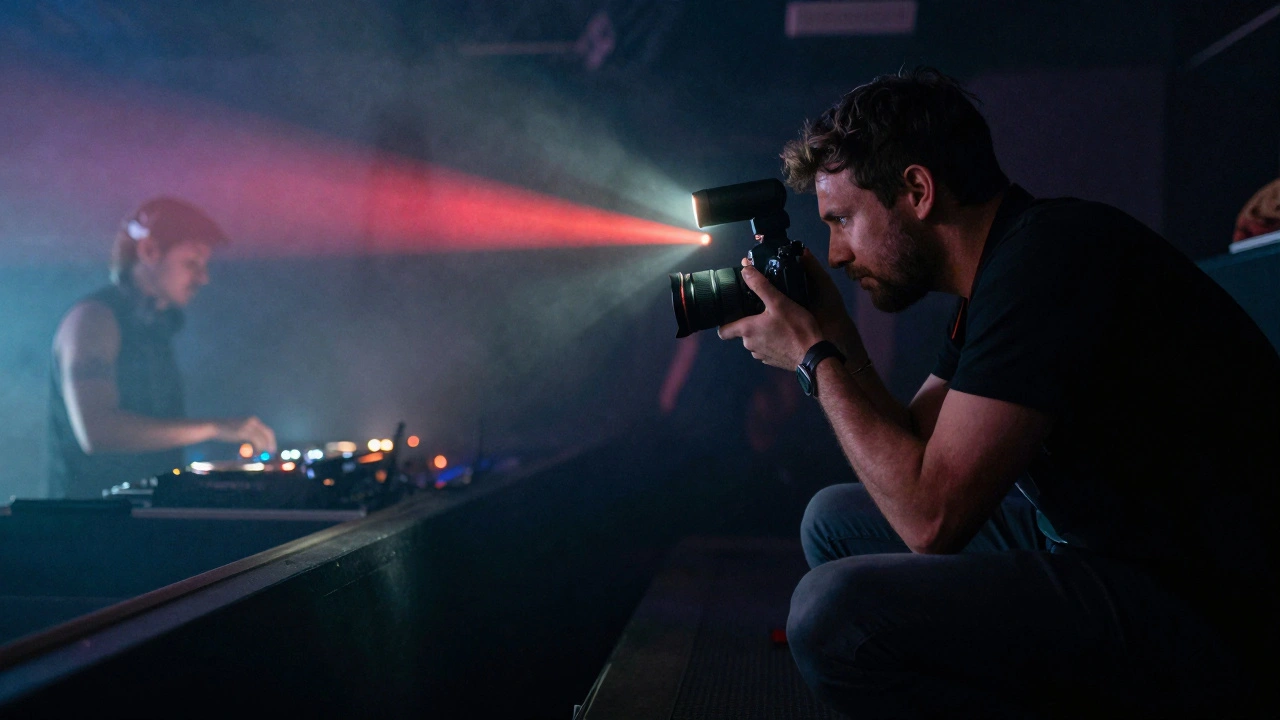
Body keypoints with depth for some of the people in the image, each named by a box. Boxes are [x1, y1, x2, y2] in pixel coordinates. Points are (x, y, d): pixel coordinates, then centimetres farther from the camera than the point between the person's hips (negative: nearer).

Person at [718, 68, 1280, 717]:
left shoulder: (1047, 260, -21)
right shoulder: (1001, 273, 10)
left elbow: (929, 515, -24)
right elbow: (910, 457, 14)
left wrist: (815, 359, -12)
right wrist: (837, 337, 6)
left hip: (1198, 613, -10)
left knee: (834, 609, -26)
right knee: (835, 520, 15)